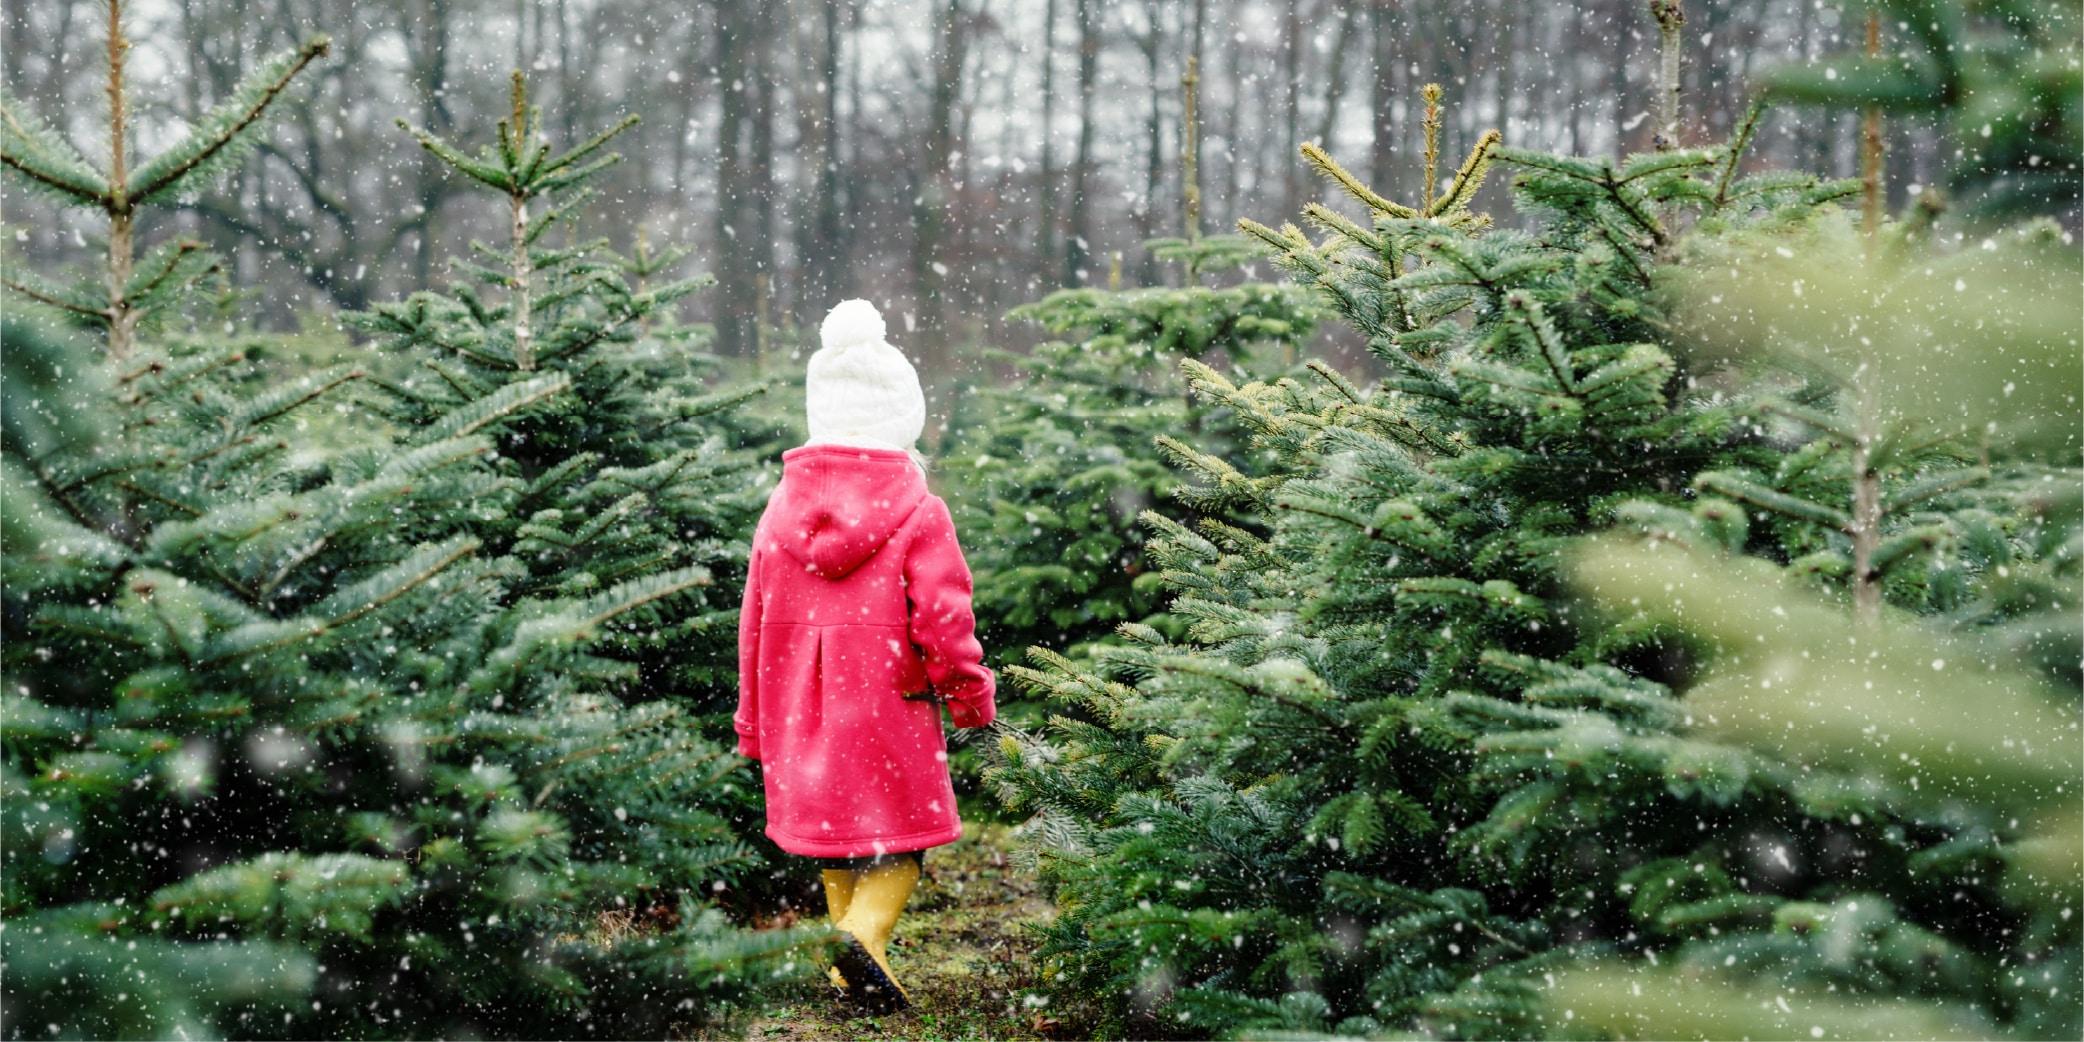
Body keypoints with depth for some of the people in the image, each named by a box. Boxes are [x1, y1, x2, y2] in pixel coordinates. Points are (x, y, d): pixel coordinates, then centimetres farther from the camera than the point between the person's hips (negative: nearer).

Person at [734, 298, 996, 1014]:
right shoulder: (918, 512, -10)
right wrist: (971, 695, 3)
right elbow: (942, 615, -13)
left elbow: (755, 623, 7)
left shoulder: (782, 507, 3)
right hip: (890, 709, -4)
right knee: (900, 831, 6)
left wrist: (754, 726, 16)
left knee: (833, 829, 16)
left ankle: (852, 977, 18)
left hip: (803, 714, 4)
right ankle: (864, 936, -19)